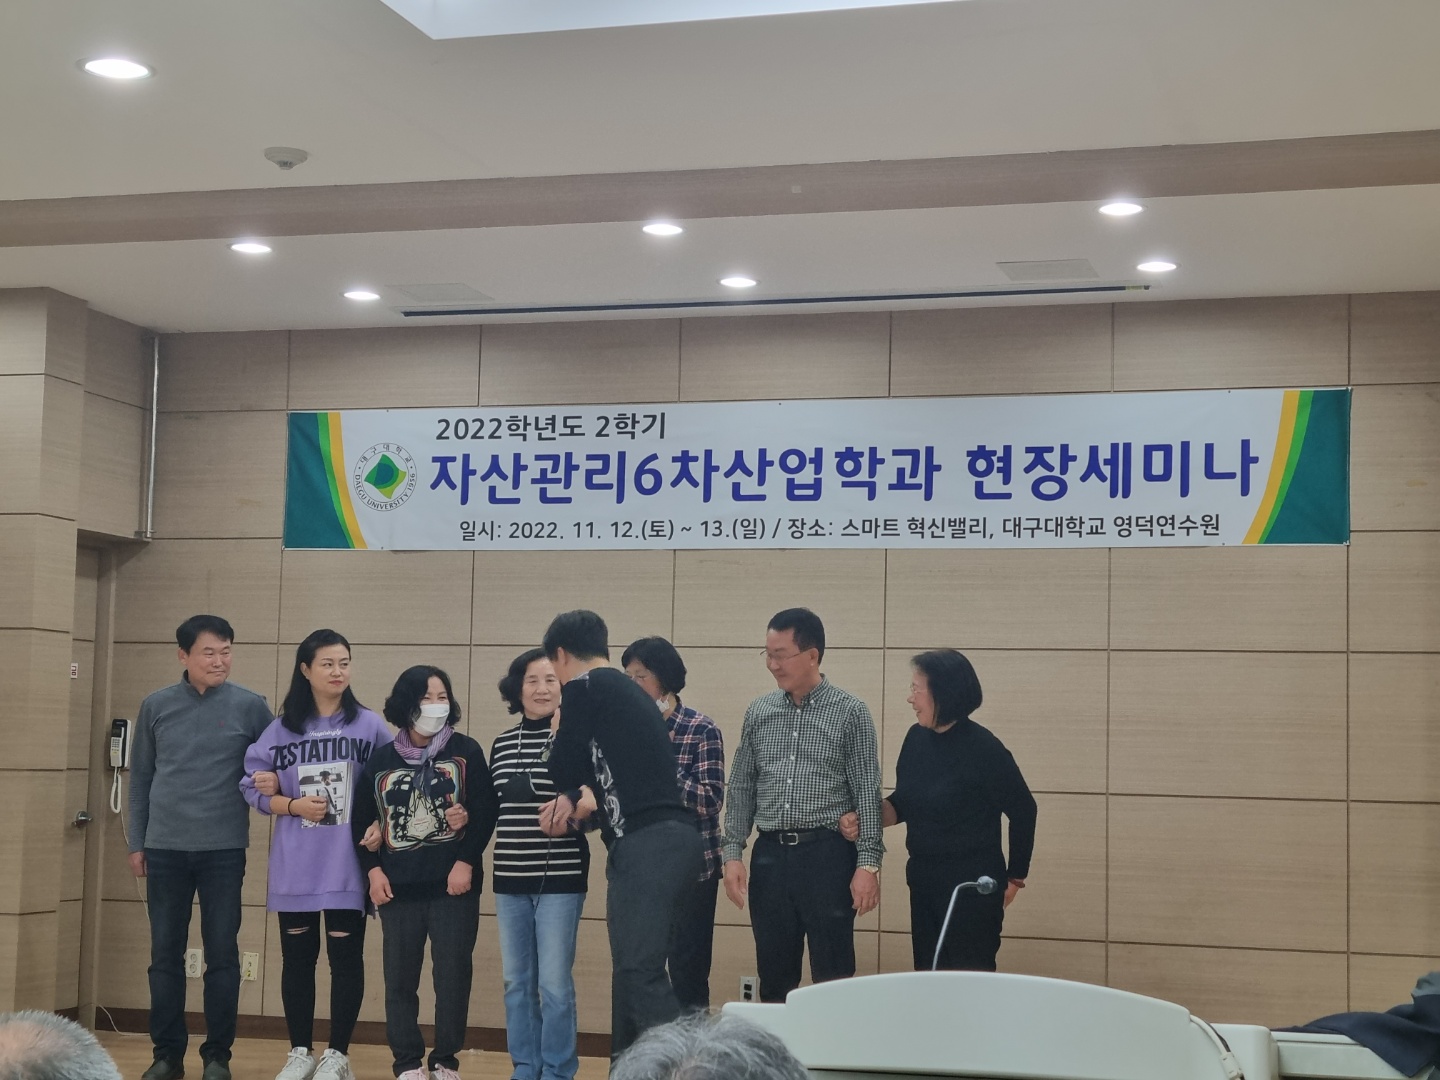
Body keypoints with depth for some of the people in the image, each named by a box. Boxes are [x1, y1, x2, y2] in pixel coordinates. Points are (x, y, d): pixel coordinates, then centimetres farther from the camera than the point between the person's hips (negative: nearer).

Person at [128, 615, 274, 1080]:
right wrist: (136, 842, 7)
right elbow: (140, 777, 9)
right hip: (165, 849, 2)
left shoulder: (249, 706, -1)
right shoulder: (156, 706, 4)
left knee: (222, 954, 2)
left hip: (224, 849, -2)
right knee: (165, 954, 6)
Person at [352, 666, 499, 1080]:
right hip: (397, 888, 2)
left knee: (452, 977, 0)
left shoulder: (466, 751, 2)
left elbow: (485, 812, -3)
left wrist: (466, 861, -11)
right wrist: (373, 870, 1)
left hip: (453, 885, -2)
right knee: (399, 979, 4)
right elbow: (361, 821, 11)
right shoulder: (381, 759, 7)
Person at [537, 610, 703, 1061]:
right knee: (631, 970, 13)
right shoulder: (629, 691, 23)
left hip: (649, 843, -9)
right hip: (667, 838, 9)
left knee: (641, 972, -12)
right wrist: (576, 800, 28)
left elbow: (564, 769, 2)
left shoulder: (584, 687, -2)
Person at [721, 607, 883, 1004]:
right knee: (774, 977, 9)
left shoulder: (850, 713, -2)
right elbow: (741, 789, 13)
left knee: (833, 976, 0)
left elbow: (867, 793, -4)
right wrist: (733, 853, 4)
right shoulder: (758, 713, 10)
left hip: (827, 855, -4)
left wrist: (868, 864, -10)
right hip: (770, 854, 4)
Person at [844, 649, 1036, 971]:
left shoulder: (982, 748, -16)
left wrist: (1014, 879, -2)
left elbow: (1023, 811, -8)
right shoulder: (917, 739, 2)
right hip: (923, 881, 7)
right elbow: (902, 803, 13)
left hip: (973, 887, -7)